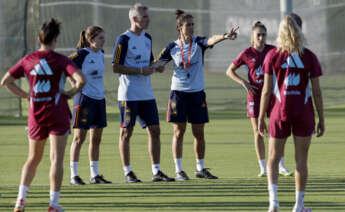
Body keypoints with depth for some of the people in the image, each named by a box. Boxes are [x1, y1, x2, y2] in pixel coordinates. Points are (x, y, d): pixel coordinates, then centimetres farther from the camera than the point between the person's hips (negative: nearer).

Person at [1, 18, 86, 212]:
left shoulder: (28, 60, 4)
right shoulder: (61, 60, -8)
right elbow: (81, 79, -21)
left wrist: (25, 95, 11)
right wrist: (71, 92, -3)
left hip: (36, 114, 4)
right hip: (57, 115, -4)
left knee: (33, 158, 17)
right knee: (57, 159, -3)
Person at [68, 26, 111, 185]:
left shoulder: (100, 54, 10)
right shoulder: (82, 54, -12)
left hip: (99, 99, 7)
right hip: (85, 98, -7)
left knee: (96, 138, 9)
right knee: (79, 137, -4)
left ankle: (95, 175, 15)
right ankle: (74, 175, 0)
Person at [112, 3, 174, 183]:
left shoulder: (147, 38, 13)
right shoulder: (124, 40, -10)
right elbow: (116, 67, -13)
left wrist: (155, 67, 2)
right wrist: (140, 70, -18)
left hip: (147, 94, 7)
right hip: (128, 95, -7)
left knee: (154, 130, 3)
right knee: (126, 132, 0)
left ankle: (156, 172, 8)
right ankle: (128, 173, 5)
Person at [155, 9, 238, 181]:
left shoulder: (198, 43, -1)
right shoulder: (172, 47, 0)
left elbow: (211, 40, -22)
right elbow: (156, 64, 7)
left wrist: (225, 37, -42)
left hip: (197, 93, 1)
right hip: (179, 93, -1)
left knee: (199, 133, 6)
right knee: (179, 132, -1)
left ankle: (200, 169, 18)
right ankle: (178, 170, 4)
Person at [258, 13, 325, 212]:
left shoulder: (272, 56, -5)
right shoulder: (309, 57, -4)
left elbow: (267, 91, -4)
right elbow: (317, 92, -3)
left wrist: (261, 117, 4)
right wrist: (321, 120, 5)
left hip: (280, 113, 0)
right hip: (304, 113, 0)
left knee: (273, 159, 10)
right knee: (301, 159, 10)